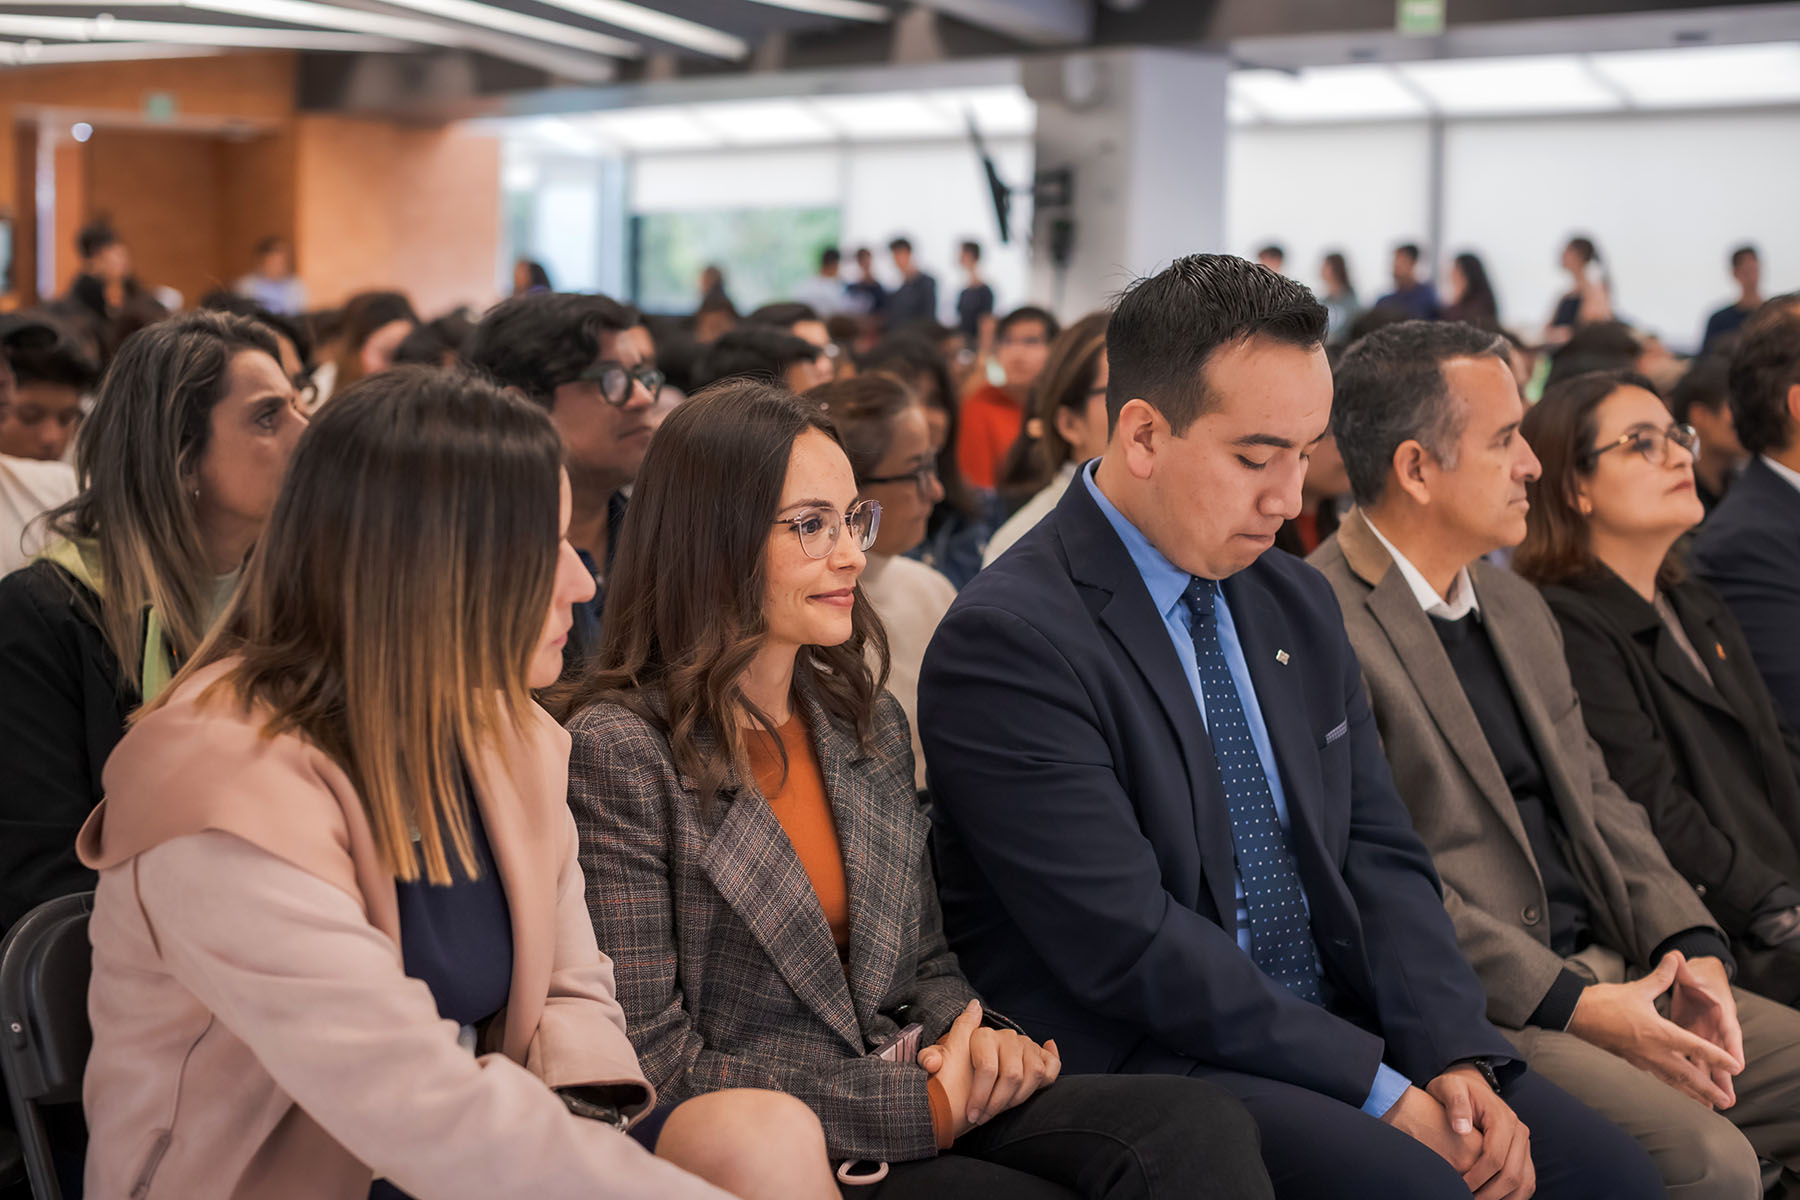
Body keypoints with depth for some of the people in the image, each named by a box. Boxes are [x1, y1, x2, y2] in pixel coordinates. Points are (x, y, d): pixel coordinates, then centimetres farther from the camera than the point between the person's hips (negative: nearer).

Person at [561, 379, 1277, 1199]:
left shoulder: (869, 724, 15)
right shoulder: (619, 750, -9)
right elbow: (654, 1063, -12)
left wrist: (976, 1036, -4)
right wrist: (923, 1107, -14)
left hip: (936, 1109, 7)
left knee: (1198, 1125, -23)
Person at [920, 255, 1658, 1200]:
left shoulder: (1297, 606, 12)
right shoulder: (1005, 640, -14)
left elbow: (1377, 856, 10)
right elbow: (1131, 946, -19)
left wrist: (1453, 1054, -7)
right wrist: (1377, 1087, -17)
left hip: (1338, 1031, 7)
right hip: (1136, 1063, -7)